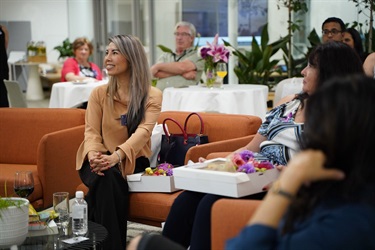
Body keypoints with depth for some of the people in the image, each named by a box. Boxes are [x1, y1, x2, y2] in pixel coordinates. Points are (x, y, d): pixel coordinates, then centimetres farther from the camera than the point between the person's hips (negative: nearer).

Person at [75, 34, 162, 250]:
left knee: (106, 182, -33)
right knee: (106, 178, -34)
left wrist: (116, 156, -36)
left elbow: (143, 131, -17)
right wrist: (93, 155, -26)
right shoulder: (99, 93, 6)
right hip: (101, 161, 1)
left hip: (133, 162, -1)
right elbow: (92, 131, -1)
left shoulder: (152, 95, -1)